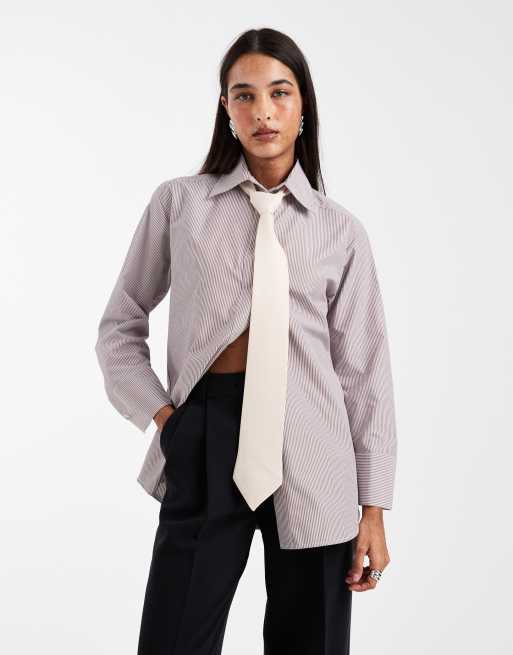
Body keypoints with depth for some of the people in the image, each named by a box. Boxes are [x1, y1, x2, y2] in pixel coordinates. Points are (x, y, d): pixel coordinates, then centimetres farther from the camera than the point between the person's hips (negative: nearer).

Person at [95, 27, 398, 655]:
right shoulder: (179, 202, 6)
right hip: (204, 442, 0)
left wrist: (374, 507, 2)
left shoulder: (340, 229, 6)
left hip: (310, 444, 1)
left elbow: (364, 371, 5)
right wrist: (160, 414, -2)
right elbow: (119, 327, 12)